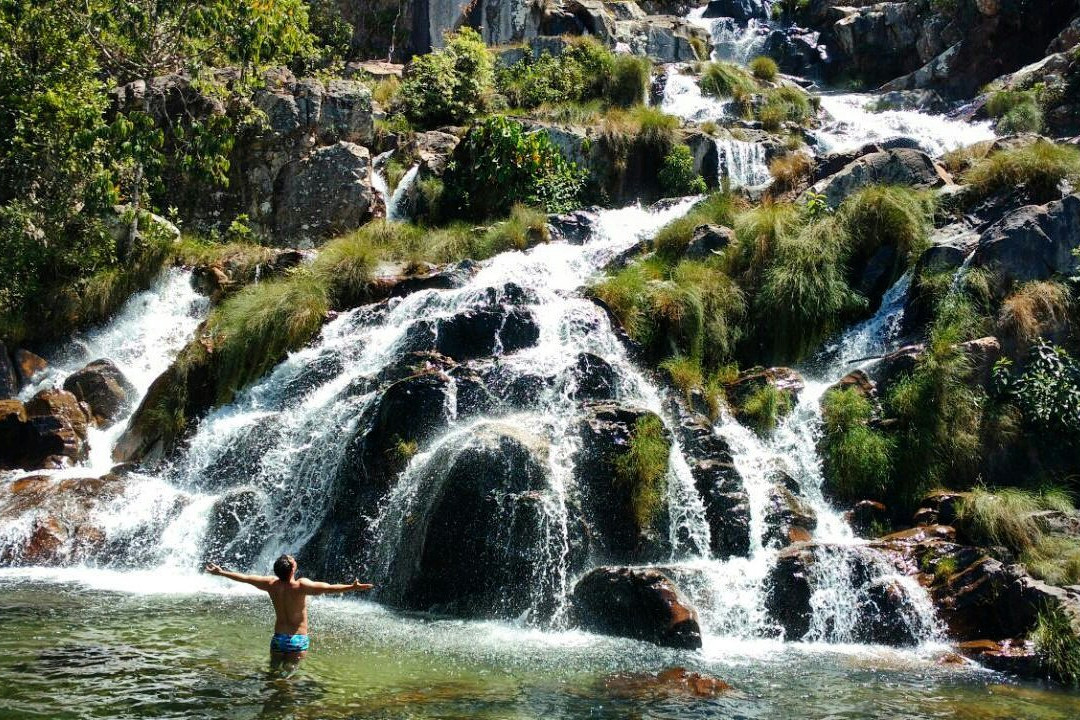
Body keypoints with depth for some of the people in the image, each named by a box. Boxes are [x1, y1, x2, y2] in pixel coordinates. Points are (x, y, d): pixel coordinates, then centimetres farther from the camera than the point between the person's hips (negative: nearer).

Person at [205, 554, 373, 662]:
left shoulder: (271, 584, -5)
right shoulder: (301, 585, -20)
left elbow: (245, 578, 6)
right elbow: (327, 588, -32)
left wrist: (221, 573, 19)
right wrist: (352, 587, -37)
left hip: (278, 638, 4)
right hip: (298, 640, -4)